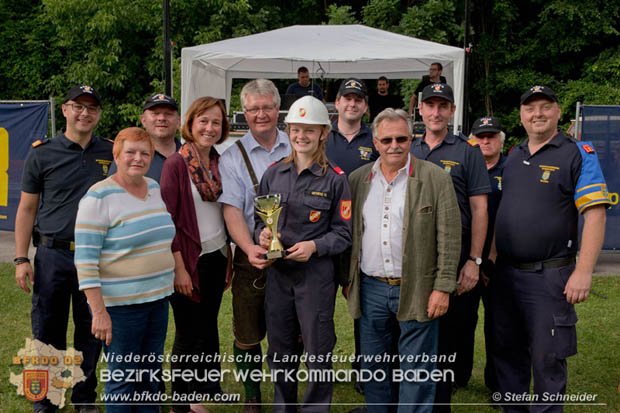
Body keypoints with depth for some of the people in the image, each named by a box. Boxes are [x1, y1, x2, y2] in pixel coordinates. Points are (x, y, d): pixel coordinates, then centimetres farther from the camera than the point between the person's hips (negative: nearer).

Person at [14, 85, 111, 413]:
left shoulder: (111, 153, 6)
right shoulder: (41, 154, 0)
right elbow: (27, 209, 2)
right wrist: (21, 259, -4)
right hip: (53, 254, -1)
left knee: (91, 332, 11)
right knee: (47, 331, 8)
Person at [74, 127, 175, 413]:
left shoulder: (154, 188, 8)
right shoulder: (99, 197, -13)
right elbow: (85, 259, -16)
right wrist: (99, 312, -20)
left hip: (158, 299, 7)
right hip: (119, 305, -6)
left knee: (151, 375, 16)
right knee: (123, 380, 5)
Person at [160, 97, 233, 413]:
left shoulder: (219, 163, 7)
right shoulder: (176, 163, -12)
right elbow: (168, 219, -14)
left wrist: (228, 258, 10)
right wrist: (178, 267, -16)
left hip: (216, 257, 6)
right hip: (190, 260, -6)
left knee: (209, 328, 14)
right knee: (190, 333, 5)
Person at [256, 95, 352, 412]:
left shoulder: (335, 179, -5)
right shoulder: (273, 173, 6)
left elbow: (343, 233, -2)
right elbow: (260, 217, 14)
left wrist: (314, 246, -18)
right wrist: (262, 234, -8)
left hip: (316, 274, -4)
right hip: (276, 272, 4)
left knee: (318, 352, 5)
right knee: (279, 350, 15)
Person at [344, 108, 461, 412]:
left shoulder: (435, 179, -4)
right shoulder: (358, 180, 7)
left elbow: (449, 238, -6)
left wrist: (443, 287, -10)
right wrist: (347, 280, 9)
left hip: (417, 290, -3)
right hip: (370, 288, 4)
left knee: (417, 371, 5)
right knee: (373, 368, 14)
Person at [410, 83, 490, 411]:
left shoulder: (467, 151, 1)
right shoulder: (408, 151, 10)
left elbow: (479, 209, -4)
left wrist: (474, 260, -10)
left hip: (455, 257, -3)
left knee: (456, 328, 3)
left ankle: (458, 378, 25)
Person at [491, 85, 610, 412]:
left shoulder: (578, 154, -5)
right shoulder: (513, 157, 12)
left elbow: (595, 214, -12)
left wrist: (583, 272, -20)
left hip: (549, 275, -6)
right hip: (505, 273, 6)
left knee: (547, 359, 3)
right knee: (506, 353, 15)